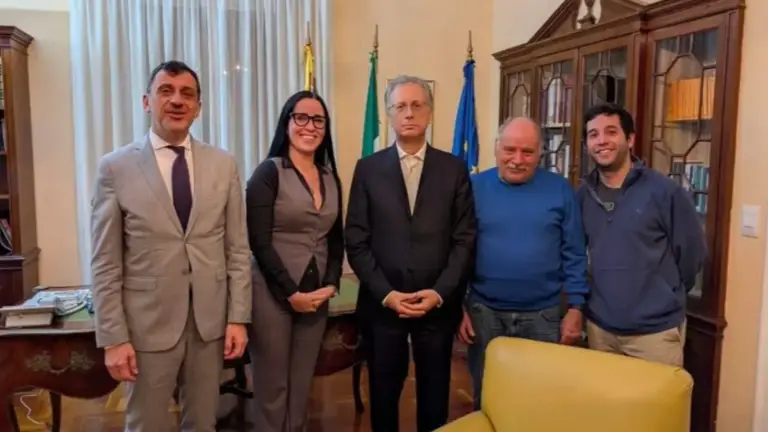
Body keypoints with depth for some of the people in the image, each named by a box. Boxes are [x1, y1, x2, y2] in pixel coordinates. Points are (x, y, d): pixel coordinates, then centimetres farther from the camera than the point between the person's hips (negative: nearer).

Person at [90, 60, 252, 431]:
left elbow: (237, 248, 3)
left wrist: (238, 317, -1)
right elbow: (106, 264, -5)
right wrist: (113, 338, -8)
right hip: (149, 323, -2)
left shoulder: (223, 165, 2)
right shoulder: (116, 167, -4)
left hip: (210, 320, 2)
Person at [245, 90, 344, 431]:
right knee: (272, 388, 6)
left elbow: (336, 239, 12)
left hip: (316, 296, 5)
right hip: (273, 294, -5)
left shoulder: (331, 176, 9)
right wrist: (292, 293, -14)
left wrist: (330, 285, -2)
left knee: (301, 387, 13)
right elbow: (259, 241, -12)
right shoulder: (269, 172, -7)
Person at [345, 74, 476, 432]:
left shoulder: (454, 169, 2)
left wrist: (439, 292, -11)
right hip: (382, 303, 0)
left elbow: (465, 239, -1)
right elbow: (356, 242, -2)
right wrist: (386, 294, -11)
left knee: (434, 393, 13)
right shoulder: (368, 169, 1)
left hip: (439, 303, 0)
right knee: (383, 392, 13)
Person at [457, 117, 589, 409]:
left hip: (543, 315, 0)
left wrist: (575, 308, -2)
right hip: (484, 313, 0)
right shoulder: (474, 188, -4)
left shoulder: (560, 190, -3)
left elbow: (574, 254, 1)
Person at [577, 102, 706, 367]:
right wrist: (611, 289, 10)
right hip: (599, 327, 4)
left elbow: (692, 253, -4)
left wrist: (666, 296, 6)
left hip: (655, 330, -4)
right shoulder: (583, 195, 0)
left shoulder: (665, 192, -12)